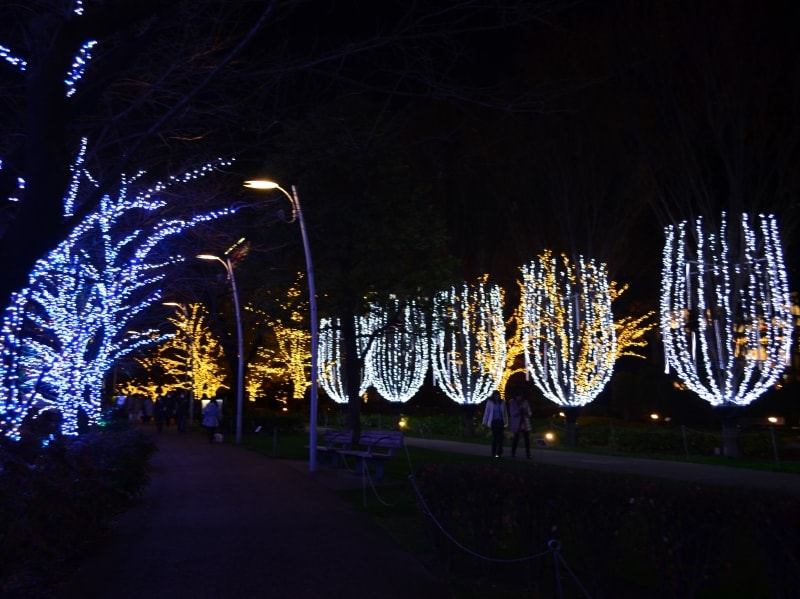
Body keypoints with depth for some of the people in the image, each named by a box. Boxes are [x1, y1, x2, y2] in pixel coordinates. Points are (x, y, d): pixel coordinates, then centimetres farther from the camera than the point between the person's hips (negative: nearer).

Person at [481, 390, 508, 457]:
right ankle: (494, 453, 1)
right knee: (495, 437, -5)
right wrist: (484, 422, 0)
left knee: (500, 437, 1)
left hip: (501, 421, 2)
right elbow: (486, 412, 1)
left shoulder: (502, 402, 5)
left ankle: (499, 453, 7)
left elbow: (505, 412, 8)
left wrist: (506, 422, 5)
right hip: (494, 421, -2)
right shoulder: (490, 402, -1)